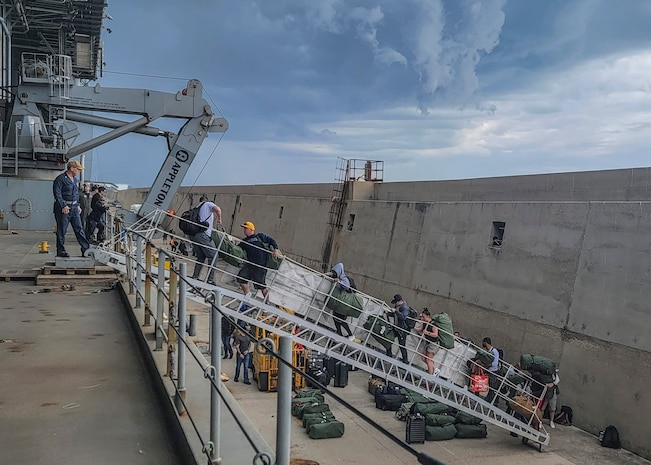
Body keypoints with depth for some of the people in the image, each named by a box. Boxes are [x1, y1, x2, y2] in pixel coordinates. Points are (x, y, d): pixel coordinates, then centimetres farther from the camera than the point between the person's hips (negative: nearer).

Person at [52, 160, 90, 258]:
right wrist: (63, 205, -21)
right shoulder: (60, 179, -10)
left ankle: (86, 249, 5)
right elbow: (57, 194, -16)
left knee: (79, 228, 5)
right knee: (62, 230, -1)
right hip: (63, 207, -8)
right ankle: (61, 251, 6)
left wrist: (78, 205, 16)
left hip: (74, 207, 8)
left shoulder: (74, 179, 16)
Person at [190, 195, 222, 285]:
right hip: (203, 234, -7)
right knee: (213, 256, 1)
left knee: (201, 257, 19)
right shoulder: (208, 204, 8)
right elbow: (218, 209, -12)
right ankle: (210, 280, -4)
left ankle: (194, 277, 15)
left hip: (193, 234, 7)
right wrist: (219, 219, 3)